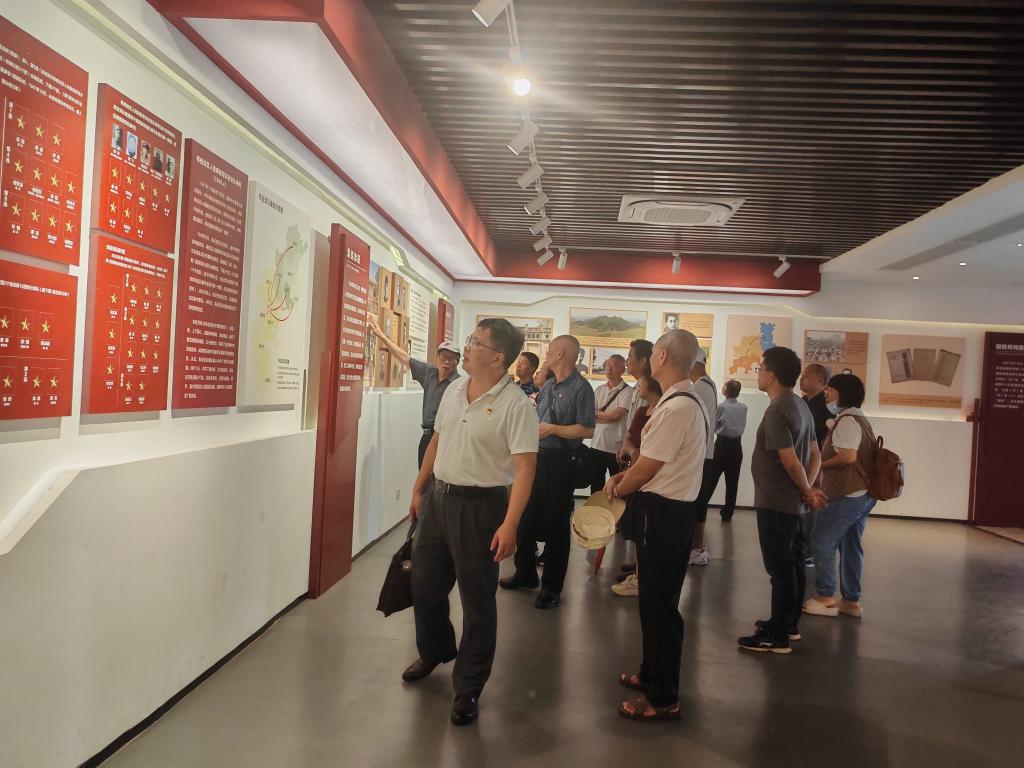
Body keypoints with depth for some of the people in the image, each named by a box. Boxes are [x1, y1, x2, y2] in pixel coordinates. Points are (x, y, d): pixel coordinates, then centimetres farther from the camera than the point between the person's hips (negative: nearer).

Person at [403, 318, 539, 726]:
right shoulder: (453, 390, 6)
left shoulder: (515, 405, -16)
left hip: (480, 505, -7)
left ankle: (468, 686, 23)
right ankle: (434, 651, 47)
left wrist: (509, 525, -27)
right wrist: (418, 490, 18)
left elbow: (524, 468, -20)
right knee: (425, 584, 20)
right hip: (437, 497, 7)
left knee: (477, 599, 5)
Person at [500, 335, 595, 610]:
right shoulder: (546, 387, 13)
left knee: (556, 525, 3)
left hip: (560, 462, -8)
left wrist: (552, 429, -17)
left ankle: (552, 587, 17)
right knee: (526, 518, 15)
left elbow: (587, 430, -18)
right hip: (536, 458, 8)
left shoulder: (580, 388, -12)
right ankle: (526, 574, 33)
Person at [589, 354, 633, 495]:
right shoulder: (599, 390, 9)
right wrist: (609, 416, -12)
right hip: (596, 445, 5)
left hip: (617, 448, -5)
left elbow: (616, 415, -16)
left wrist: (596, 413, -3)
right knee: (595, 487, 15)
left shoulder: (628, 391, -8)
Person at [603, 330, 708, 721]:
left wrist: (618, 489, 0)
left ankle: (663, 698, 15)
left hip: (662, 513, -10)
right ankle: (652, 673, 38)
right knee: (655, 598, 22)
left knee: (659, 604, 1)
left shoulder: (677, 408, -23)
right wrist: (624, 477, 7)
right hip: (671, 508, 10)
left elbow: (645, 470, -18)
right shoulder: (686, 401, 10)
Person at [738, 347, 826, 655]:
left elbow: (791, 462, -23)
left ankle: (778, 636, 6)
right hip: (792, 501, 9)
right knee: (793, 564, 17)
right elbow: (815, 455, 11)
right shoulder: (800, 405, 9)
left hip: (775, 503, -9)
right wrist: (808, 489, 1)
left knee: (780, 568, -2)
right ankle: (790, 623, 30)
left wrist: (807, 491, -8)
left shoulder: (777, 411, -20)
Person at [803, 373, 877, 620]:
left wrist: (821, 464, -11)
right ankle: (851, 601, 17)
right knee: (850, 546, 13)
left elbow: (848, 456, -26)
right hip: (863, 493, 10)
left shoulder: (847, 420, -15)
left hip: (847, 495, -10)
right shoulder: (860, 418, 17)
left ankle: (826, 598, 3)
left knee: (822, 542, -1)